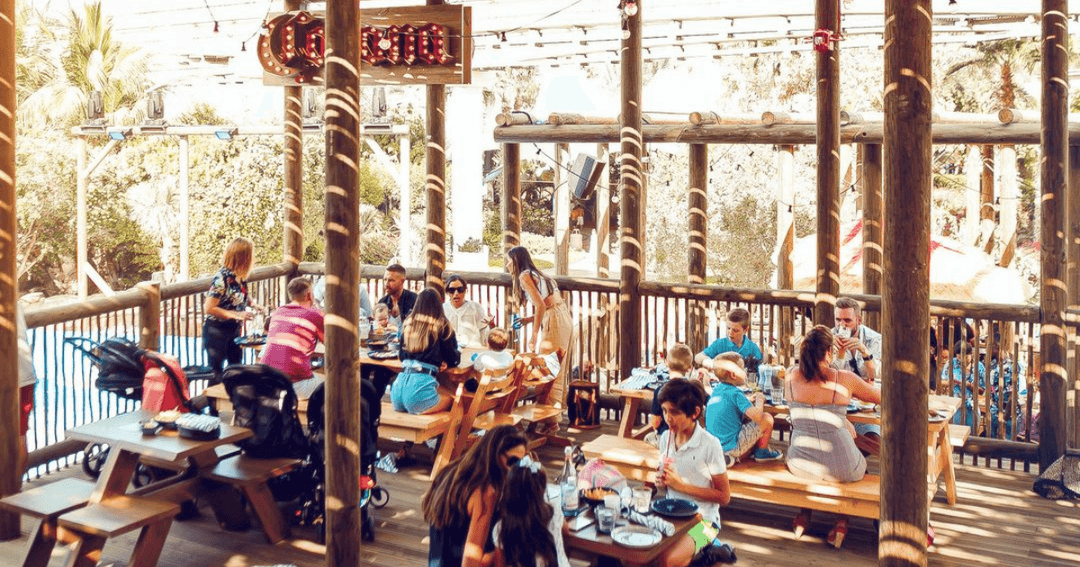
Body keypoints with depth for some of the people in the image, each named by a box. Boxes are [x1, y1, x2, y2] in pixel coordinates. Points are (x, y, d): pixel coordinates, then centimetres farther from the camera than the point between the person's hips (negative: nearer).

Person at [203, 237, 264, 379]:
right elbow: (209, 308, -24)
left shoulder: (241, 277, -2)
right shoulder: (222, 278, -24)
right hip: (217, 331, -8)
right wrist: (236, 314, -26)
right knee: (216, 372, 3)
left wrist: (253, 304, -3)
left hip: (235, 329, 8)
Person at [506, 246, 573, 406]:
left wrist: (534, 335, -16)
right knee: (559, 372, 13)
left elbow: (541, 305, -18)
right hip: (564, 317, 9)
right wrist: (529, 319, 19)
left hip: (555, 321, -9)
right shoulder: (536, 274, 21)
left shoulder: (525, 276, -6)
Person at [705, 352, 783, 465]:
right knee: (767, 419, 3)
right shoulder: (735, 393, -16)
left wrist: (748, 400, 18)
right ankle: (762, 453, 20)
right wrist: (760, 400, 0)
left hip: (714, 444, 8)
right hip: (731, 446, -8)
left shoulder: (716, 390, 7)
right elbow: (758, 416, -20)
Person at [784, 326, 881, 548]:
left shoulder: (792, 376, -3)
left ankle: (804, 515, 33)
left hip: (800, 467, 3)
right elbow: (881, 397, 7)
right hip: (840, 470, -2)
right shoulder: (845, 378, -10)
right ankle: (842, 521, 25)